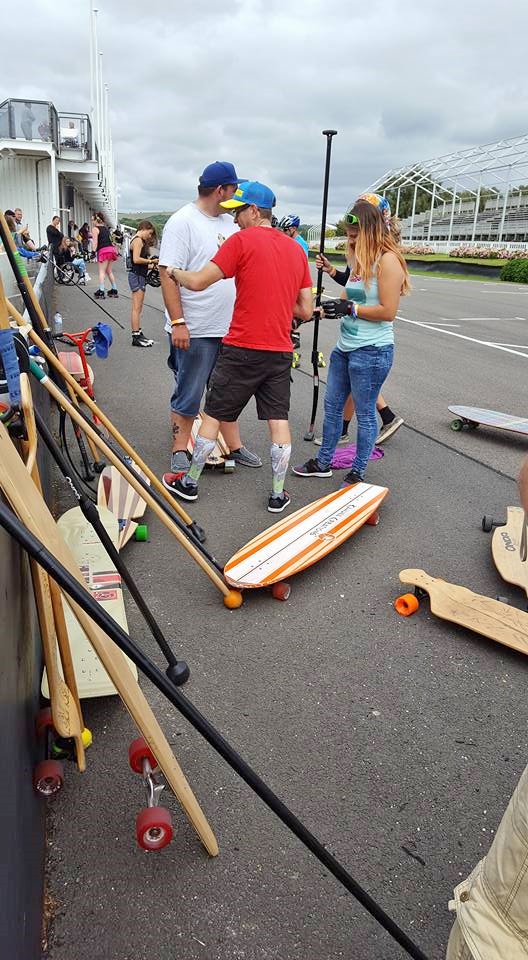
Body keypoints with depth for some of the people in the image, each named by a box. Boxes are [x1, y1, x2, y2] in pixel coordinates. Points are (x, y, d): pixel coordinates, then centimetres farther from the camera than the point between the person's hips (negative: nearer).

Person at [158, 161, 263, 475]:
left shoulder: (229, 222, 12)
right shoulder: (183, 222, -11)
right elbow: (168, 274, -16)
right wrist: (177, 323, -21)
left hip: (229, 328, 7)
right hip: (194, 331, -7)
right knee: (188, 397, 4)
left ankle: (235, 446, 27)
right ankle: (180, 452, 19)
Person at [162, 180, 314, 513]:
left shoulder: (243, 240, -8)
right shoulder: (296, 249, 10)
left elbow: (198, 282, -11)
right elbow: (306, 311, 9)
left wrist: (174, 272, 9)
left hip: (242, 349, -4)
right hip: (281, 351, 5)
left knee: (213, 415, 9)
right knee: (279, 420, 9)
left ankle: (189, 482, 21)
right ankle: (278, 494, 15)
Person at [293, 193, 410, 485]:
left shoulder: (388, 260, -14)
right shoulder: (361, 260, 13)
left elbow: (388, 311, -20)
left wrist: (350, 308, -15)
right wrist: (329, 308, 9)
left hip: (371, 351, -9)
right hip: (345, 347, 9)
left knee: (364, 413, 4)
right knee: (332, 405, 16)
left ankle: (358, 473, 18)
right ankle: (323, 463, 30)